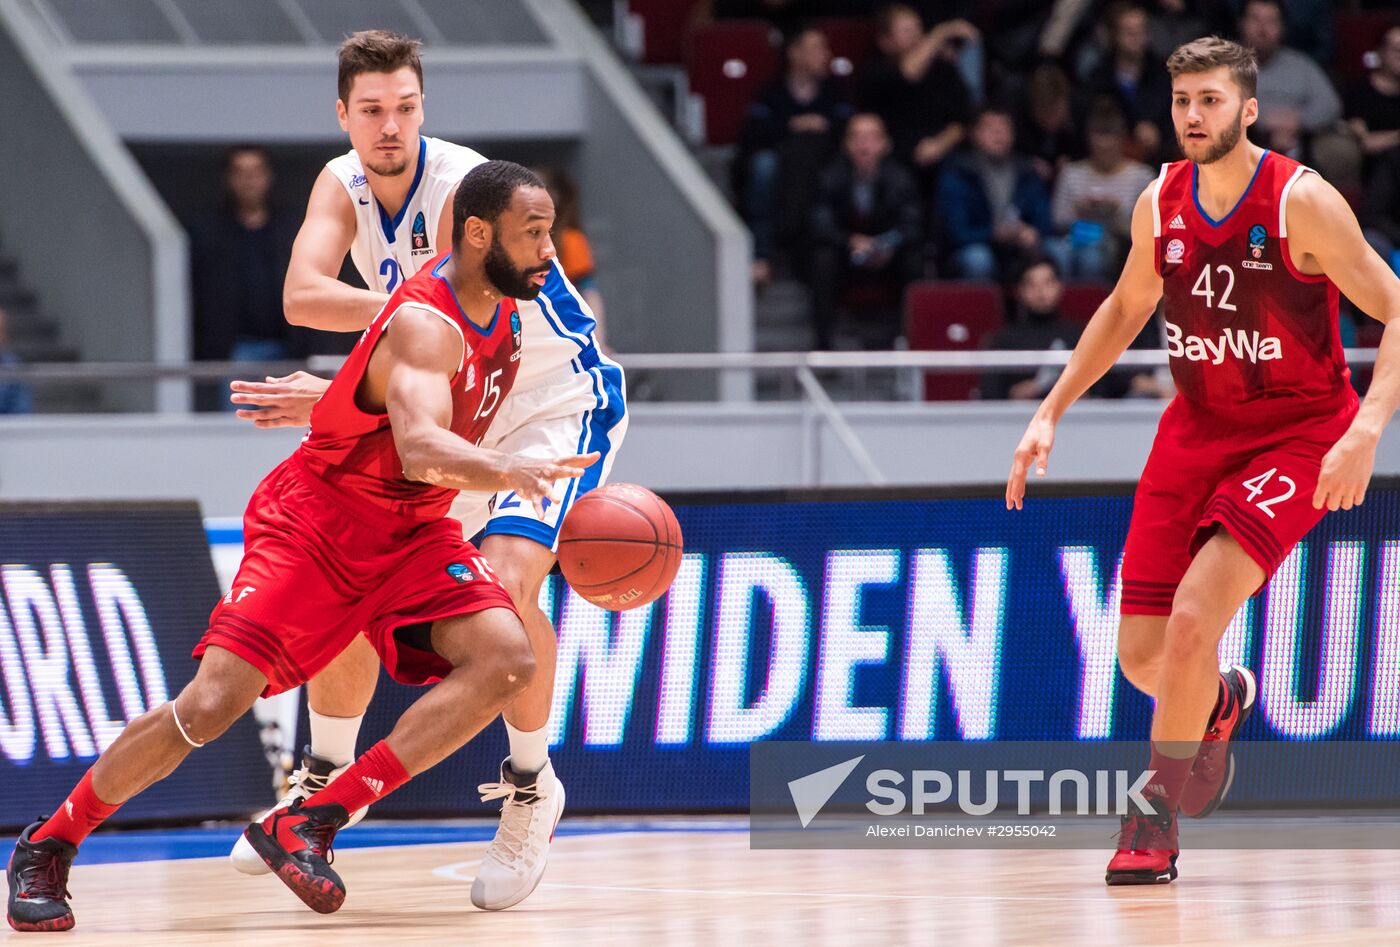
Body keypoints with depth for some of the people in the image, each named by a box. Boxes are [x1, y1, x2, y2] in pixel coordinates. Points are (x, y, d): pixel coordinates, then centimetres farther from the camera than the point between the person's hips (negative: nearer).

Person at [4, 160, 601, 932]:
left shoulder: (499, 304, 0)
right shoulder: (424, 324, -26)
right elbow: (420, 449, -45)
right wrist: (509, 471, -61)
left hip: (412, 533, 7)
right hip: (317, 517, -7)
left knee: (507, 659, -19)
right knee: (210, 705, -15)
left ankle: (313, 824, -16)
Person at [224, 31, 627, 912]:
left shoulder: (464, 186, -27)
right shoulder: (343, 186, -6)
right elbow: (301, 294, -23)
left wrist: (340, 396, -38)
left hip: (557, 401, -7)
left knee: (507, 580, -27)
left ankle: (531, 786, -8)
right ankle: (328, 777, 22)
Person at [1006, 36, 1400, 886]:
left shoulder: (1302, 202, -18)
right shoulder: (1160, 205, -1)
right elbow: (1125, 310, 18)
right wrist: (1050, 414, 13)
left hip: (1296, 436, -5)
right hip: (1197, 429, 5)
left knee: (1193, 620, -23)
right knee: (1142, 656, 3)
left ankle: (1155, 818, -6)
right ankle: (1221, 704, 40)